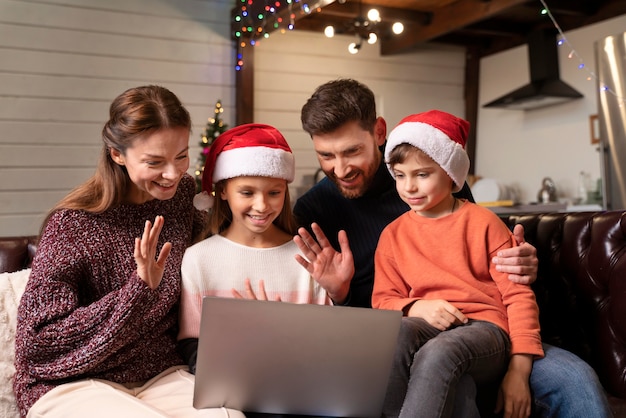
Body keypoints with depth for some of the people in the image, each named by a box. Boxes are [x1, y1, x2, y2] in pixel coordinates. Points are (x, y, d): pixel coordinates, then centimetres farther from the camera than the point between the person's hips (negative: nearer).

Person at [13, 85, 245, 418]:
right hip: (72, 385, -4)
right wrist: (140, 288, -24)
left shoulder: (182, 193, 1)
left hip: (159, 375, 4)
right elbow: (38, 339, -15)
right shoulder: (73, 224, -15)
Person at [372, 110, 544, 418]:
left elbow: (518, 294, 2)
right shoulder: (393, 234, 13)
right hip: (426, 324, 3)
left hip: (485, 326, -2)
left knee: (439, 352, -38)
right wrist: (417, 307, -12)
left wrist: (519, 371, -6)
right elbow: (383, 300, 12)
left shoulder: (483, 222, 5)